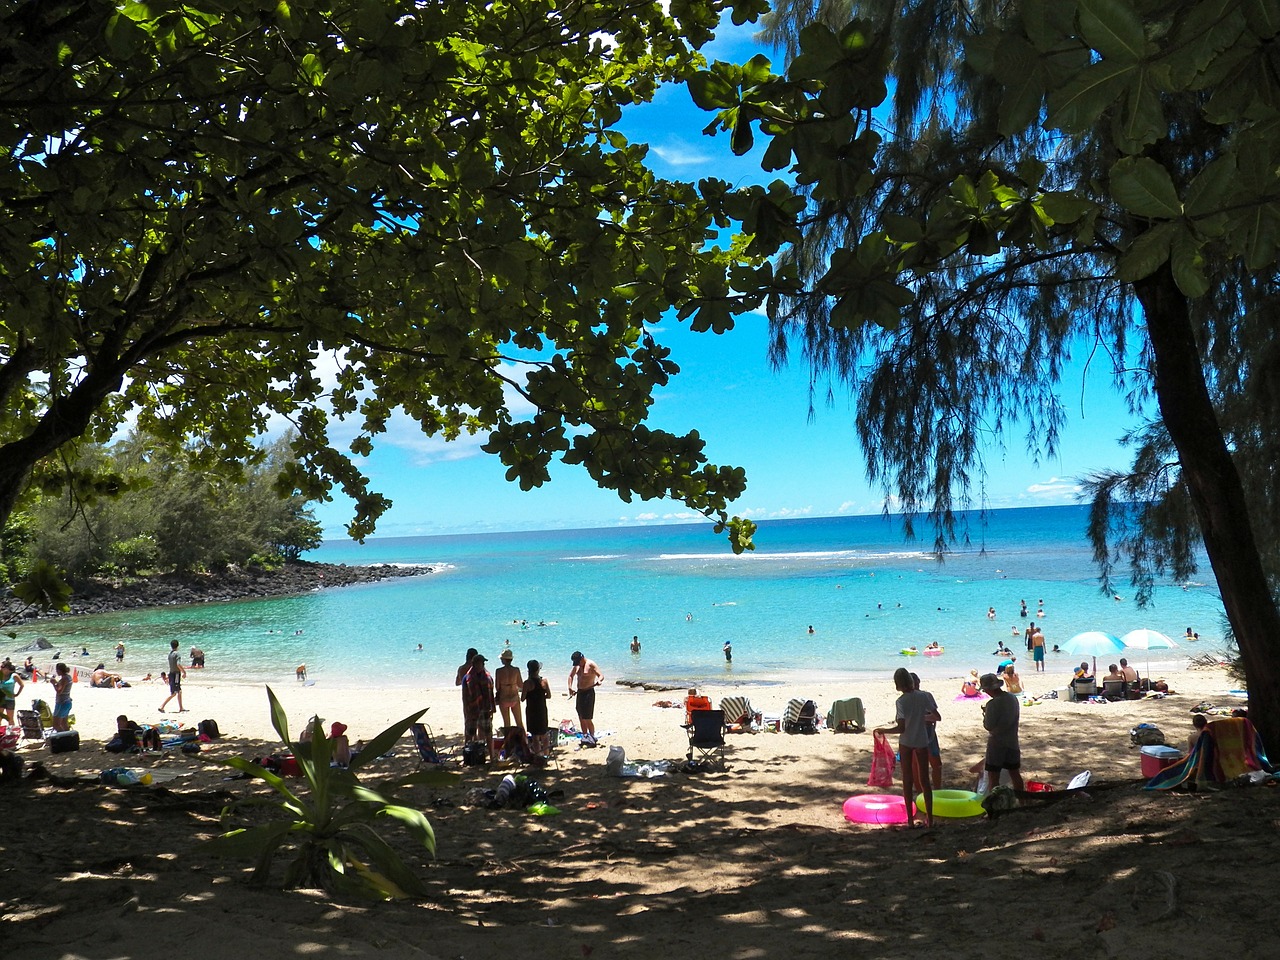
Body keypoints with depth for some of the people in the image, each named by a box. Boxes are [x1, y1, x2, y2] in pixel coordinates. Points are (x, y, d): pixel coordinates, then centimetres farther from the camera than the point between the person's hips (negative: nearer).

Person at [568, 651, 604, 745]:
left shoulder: (591, 664, -12)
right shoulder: (577, 666, 10)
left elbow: (601, 675, -19)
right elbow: (571, 676, 24)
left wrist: (598, 681, -41)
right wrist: (570, 688, 10)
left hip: (588, 692, -8)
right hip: (579, 692, 8)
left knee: (587, 719, -8)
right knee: (581, 718, 11)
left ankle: (592, 738, 2)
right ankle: (585, 736, 20)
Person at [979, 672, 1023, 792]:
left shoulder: (993, 704, -22)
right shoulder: (1013, 698, 3)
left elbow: (988, 726, -20)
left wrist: (985, 713, -3)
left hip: (997, 744, -7)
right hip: (1012, 742, 7)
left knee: (993, 777, 2)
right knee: (1015, 774, 17)